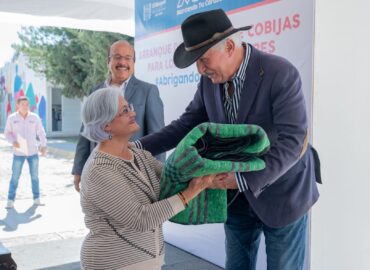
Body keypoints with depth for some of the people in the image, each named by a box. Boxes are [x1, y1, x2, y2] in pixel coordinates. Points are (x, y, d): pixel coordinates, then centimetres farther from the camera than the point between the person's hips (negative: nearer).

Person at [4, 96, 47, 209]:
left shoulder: (35, 117, -1)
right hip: (19, 153, -1)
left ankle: (36, 198, 16)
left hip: (33, 151, 1)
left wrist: (43, 145, -10)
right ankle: (10, 200, 9)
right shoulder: (12, 118, -2)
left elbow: (41, 132, 3)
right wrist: (13, 141, -16)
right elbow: (7, 133, 4)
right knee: (15, 177, -1)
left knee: (34, 176, 6)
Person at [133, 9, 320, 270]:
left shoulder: (281, 73, -23)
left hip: (282, 194, -5)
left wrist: (245, 179, -31)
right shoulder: (210, 80, -5)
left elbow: (292, 141, -26)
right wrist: (141, 146, -10)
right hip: (238, 196, 5)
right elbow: (188, 123, 1)